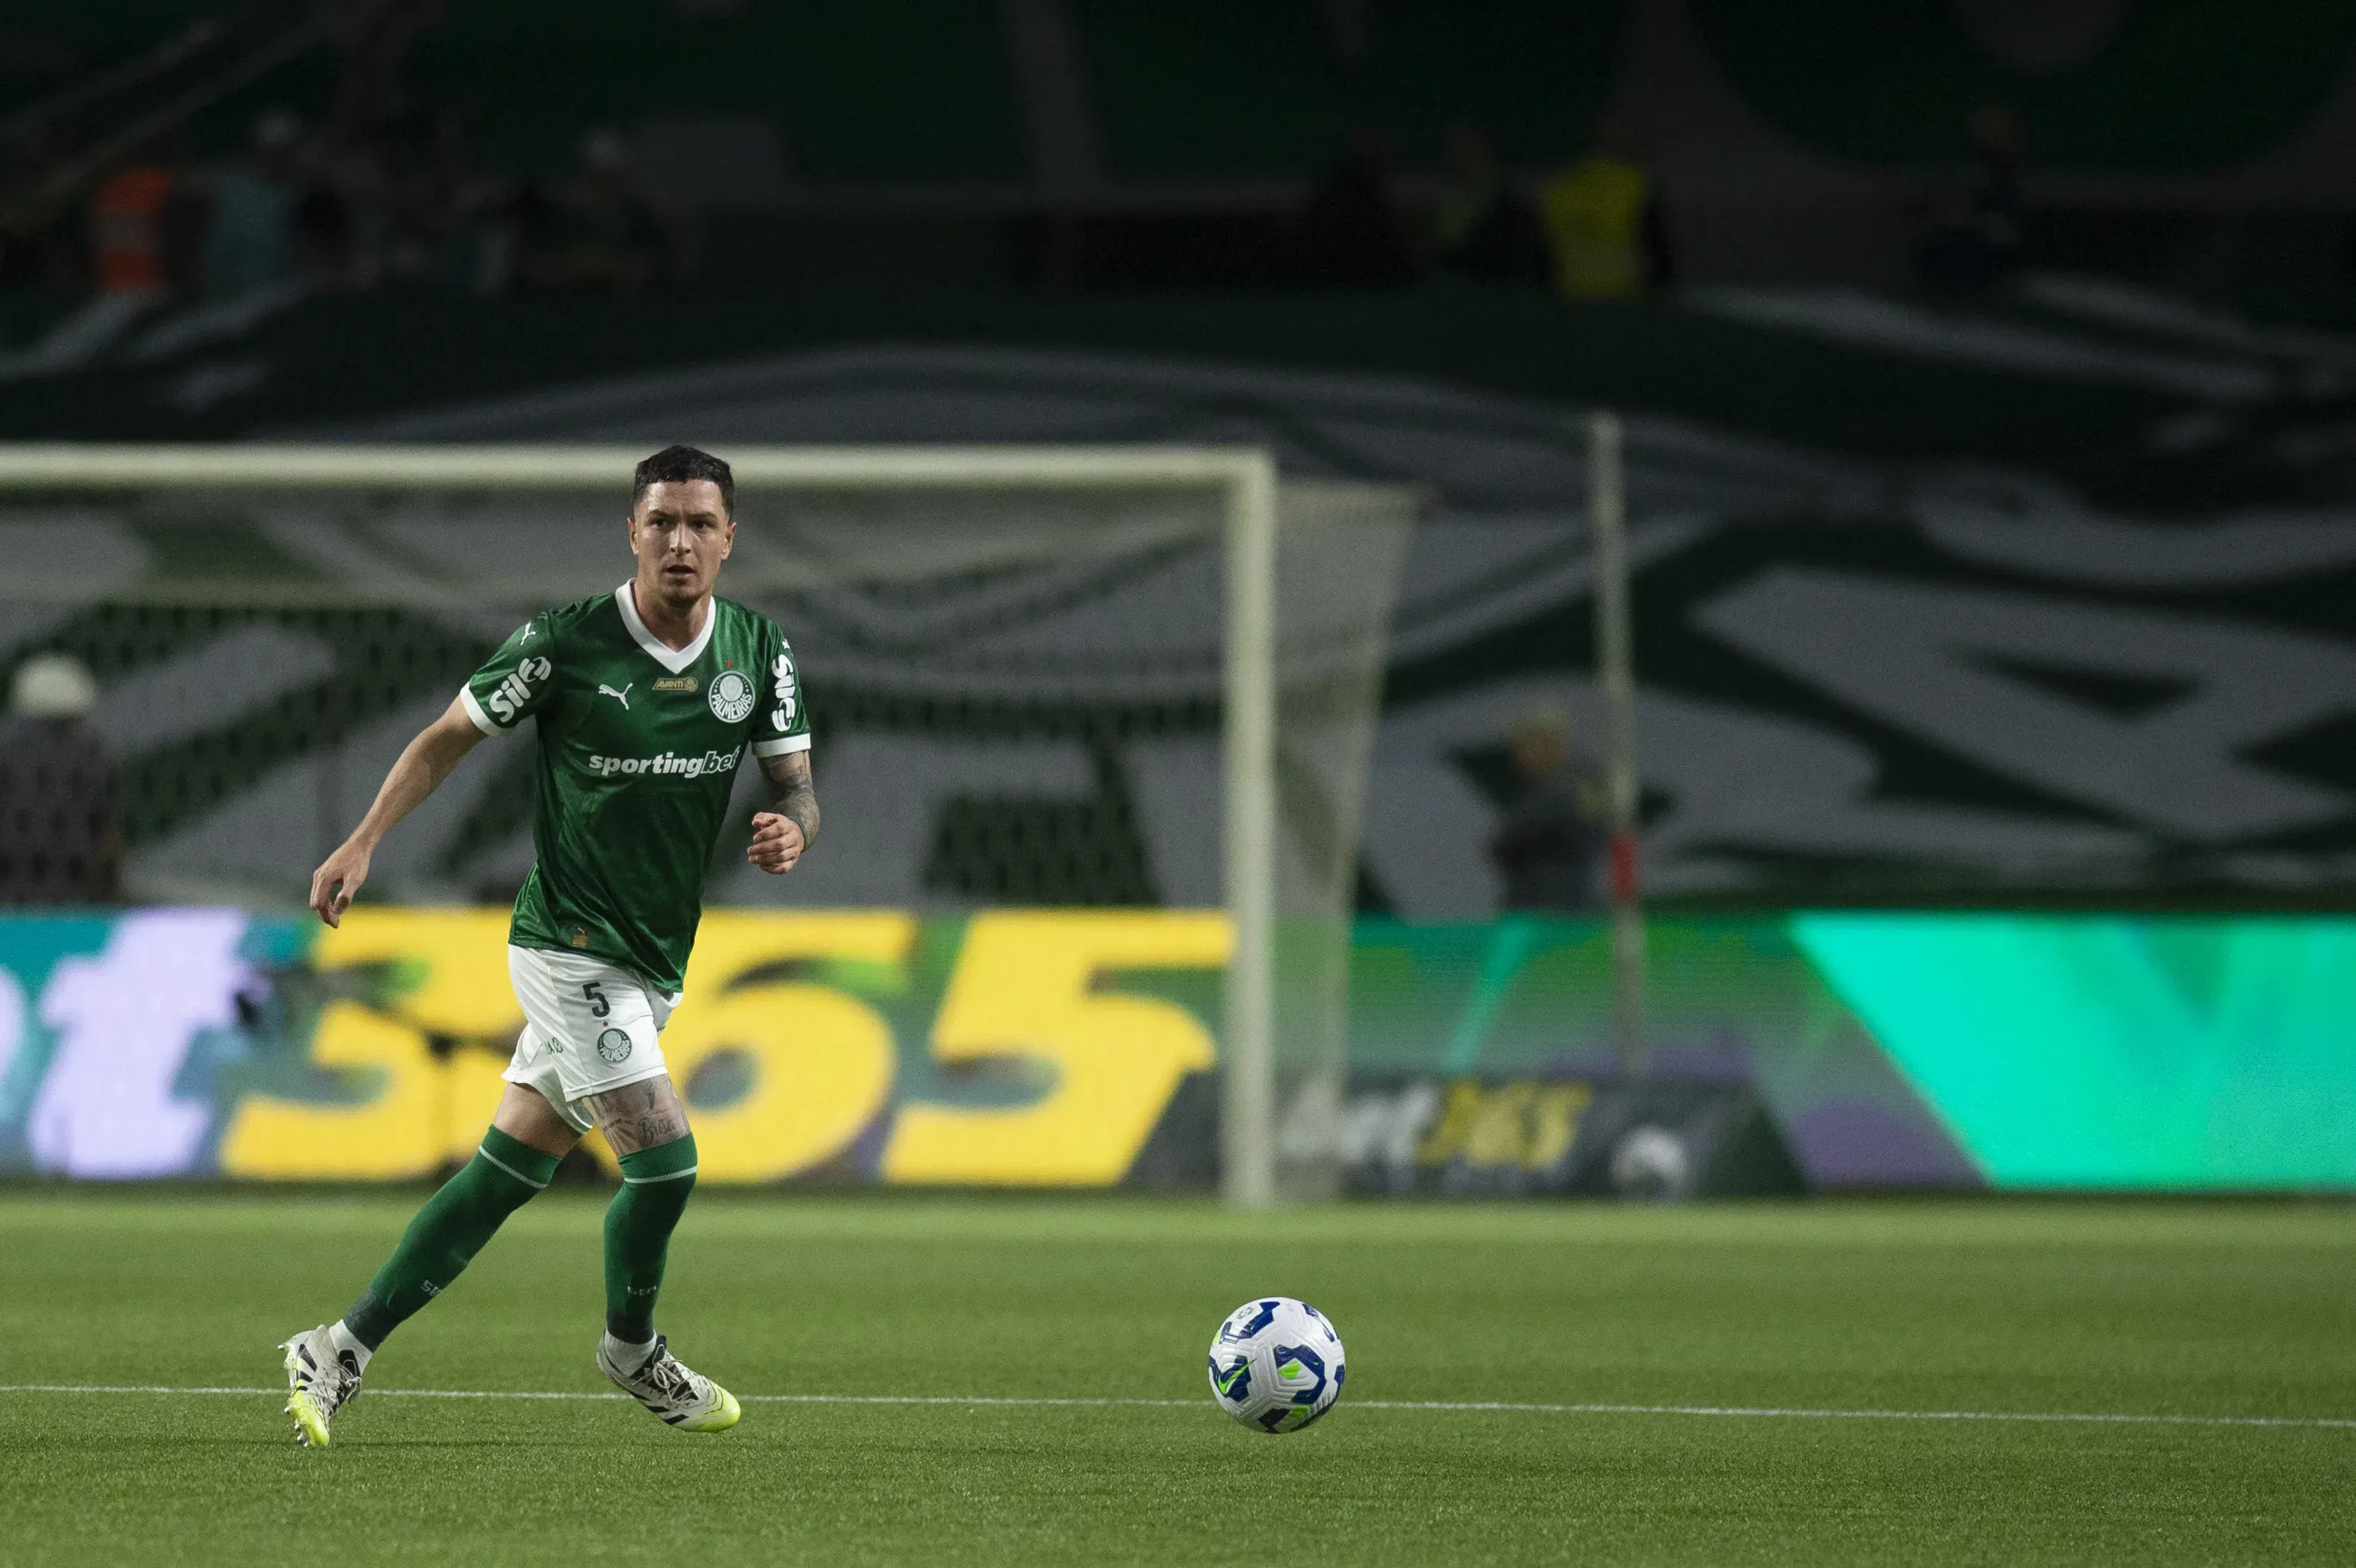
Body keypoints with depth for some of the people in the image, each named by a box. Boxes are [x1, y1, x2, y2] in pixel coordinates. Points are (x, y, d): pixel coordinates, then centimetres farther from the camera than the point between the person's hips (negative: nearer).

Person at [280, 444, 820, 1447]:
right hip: (568, 944, -6)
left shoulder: (758, 651, 0)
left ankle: (341, 1351, 16)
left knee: (504, 1177, 8)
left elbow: (797, 788, 5)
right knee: (664, 1159, -13)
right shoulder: (565, 642, -12)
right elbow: (449, 736, 0)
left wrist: (792, 829, -19)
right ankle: (632, 1350, 15)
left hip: (651, 966, 6)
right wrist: (363, 842, -8)